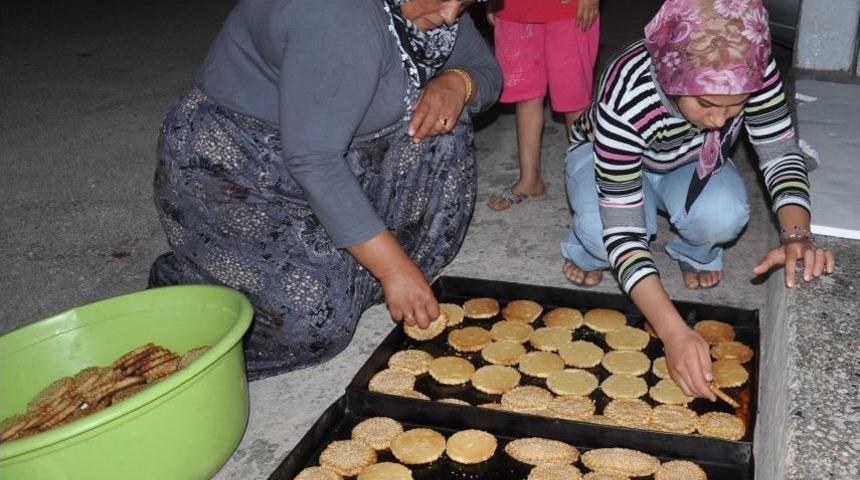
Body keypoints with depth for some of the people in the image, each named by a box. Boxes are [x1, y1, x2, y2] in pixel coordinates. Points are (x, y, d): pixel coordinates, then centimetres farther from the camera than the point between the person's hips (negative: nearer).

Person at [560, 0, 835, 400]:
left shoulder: (753, 69, -32)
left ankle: (695, 254, 4)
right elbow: (622, 230, -41)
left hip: (694, 164, 3)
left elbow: (780, 151, -21)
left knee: (722, 215, -32)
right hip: (608, 157, -3)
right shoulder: (625, 95, -41)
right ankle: (588, 252, 1)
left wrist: (797, 237, -41)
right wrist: (674, 333, -52)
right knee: (601, 231, -36)